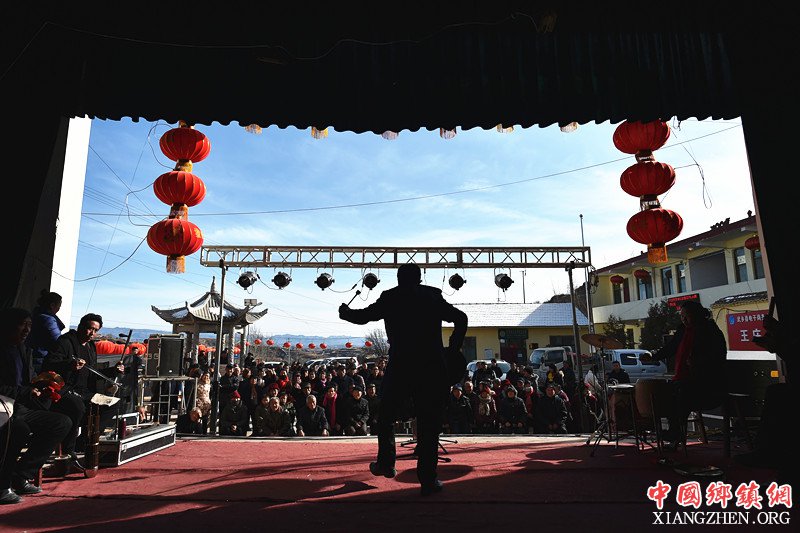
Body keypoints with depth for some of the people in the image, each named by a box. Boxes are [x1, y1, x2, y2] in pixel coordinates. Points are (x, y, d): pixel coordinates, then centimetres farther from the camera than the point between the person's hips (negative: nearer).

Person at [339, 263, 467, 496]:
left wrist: (345, 312, 26)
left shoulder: (390, 298, 3)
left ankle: (386, 464, 28)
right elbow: (461, 318, 7)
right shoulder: (434, 296, 8)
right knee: (429, 424, 8)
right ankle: (428, 480, 9)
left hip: (400, 367, -1)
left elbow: (363, 316, 6)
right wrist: (454, 348, 15)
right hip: (433, 368, 1)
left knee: (386, 417, 21)